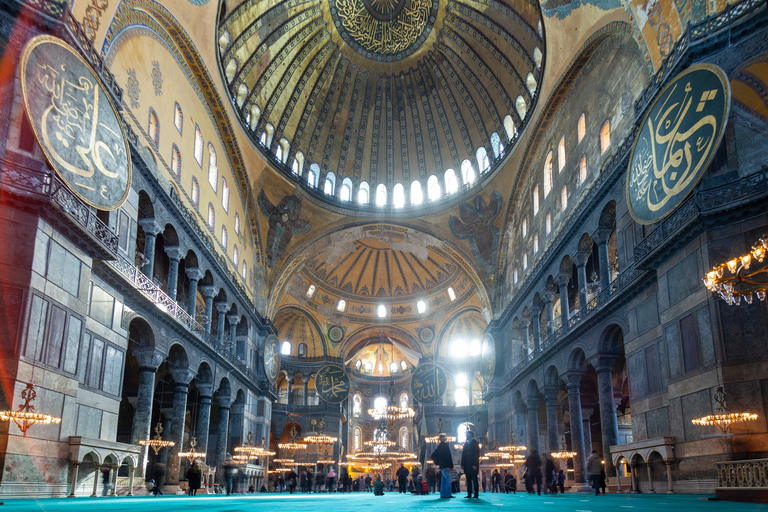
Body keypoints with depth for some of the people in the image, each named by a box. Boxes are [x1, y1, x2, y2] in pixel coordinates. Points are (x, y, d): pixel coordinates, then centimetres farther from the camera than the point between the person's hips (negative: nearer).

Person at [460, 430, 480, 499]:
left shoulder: (475, 443, 0)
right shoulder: (466, 444, 18)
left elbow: (477, 454, -8)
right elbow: (463, 454, 15)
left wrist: (475, 465, -15)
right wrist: (462, 464, 6)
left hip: (473, 465, -6)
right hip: (467, 465, 6)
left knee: (474, 479, -5)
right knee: (468, 480, 4)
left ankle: (476, 494, -2)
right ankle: (469, 494, 5)